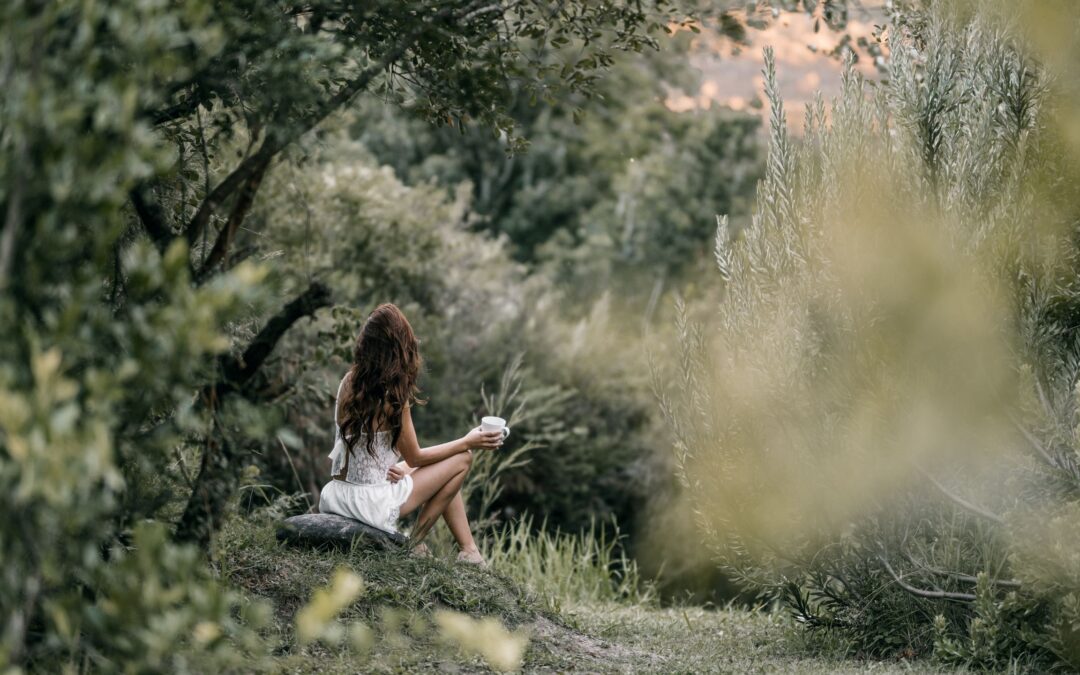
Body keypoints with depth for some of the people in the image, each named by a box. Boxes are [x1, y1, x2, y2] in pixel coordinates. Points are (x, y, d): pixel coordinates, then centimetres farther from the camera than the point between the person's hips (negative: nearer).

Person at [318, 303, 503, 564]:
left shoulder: (349, 382, 2)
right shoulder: (393, 396, -18)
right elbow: (414, 457, -5)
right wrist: (468, 442, 4)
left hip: (337, 495, 8)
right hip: (371, 502, -7)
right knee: (461, 459, 8)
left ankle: (469, 551, 25)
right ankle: (414, 543, 11)